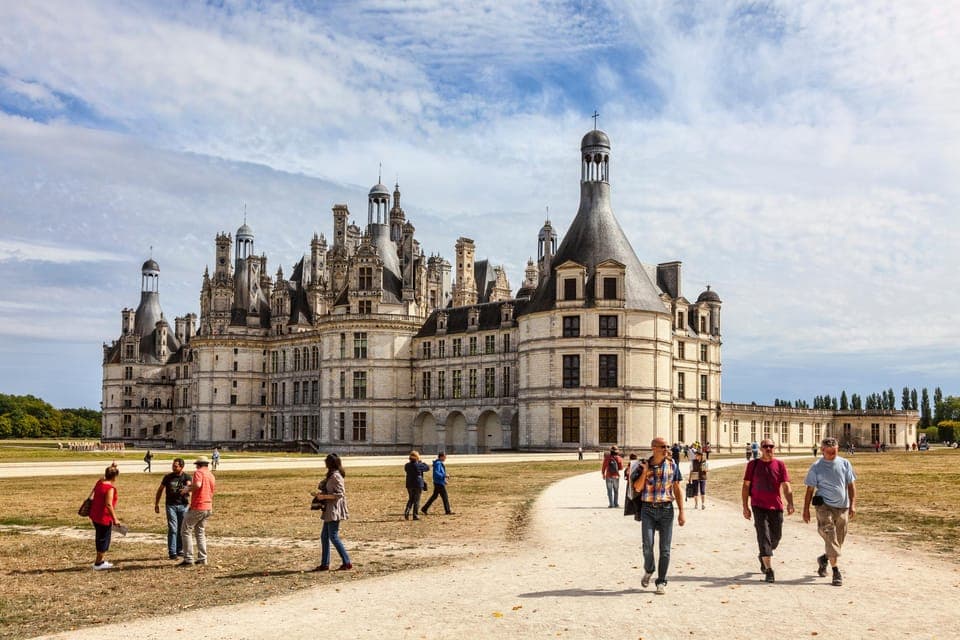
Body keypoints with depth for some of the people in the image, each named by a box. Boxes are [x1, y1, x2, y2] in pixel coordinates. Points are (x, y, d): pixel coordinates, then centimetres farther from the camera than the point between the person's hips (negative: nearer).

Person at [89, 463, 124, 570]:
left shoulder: (100, 482, 2)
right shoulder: (110, 488, -22)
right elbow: (108, 504, -27)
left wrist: (111, 467, 31)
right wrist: (115, 519, -24)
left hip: (94, 515, 9)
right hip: (104, 517, -9)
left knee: (100, 537, 21)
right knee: (104, 539, 4)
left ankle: (100, 560, 32)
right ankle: (98, 564, 10)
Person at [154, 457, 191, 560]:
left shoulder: (186, 477, 1)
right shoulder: (168, 477, 2)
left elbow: (189, 486, -19)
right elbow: (160, 490, 11)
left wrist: (186, 488, -43)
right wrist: (156, 504, 9)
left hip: (183, 505, 1)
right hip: (171, 505, -1)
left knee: (182, 529, 7)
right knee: (172, 529, -8)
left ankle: (180, 550, 21)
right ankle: (172, 553, -4)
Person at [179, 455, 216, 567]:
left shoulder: (198, 472, -10)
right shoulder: (211, 475, 15)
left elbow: (197, 485, -28)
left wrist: (188, 489, -12)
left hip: (197, 508, -8)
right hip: (208, 508, 8)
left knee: (187, 531, 2)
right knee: (200, 532, 18)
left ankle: (188, 559, -2)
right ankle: (202, 558, 14)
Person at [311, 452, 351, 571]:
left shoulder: (336, 476, -17)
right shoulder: (331, 475, 14)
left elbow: (339, 494, -21)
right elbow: (322, 485, 23)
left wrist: (324, 496, -16)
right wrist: (318, 492, 6)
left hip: (335, 511, -10)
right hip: (329, 511, 10)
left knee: (333, 537, -6)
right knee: (324, 536, 12)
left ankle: (347, 563, -1)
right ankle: (325, 564, 17)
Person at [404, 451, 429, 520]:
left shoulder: (407, 466, 0)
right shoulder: (419, 465, -14)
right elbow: (427, 468, 0)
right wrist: (421, 462, 12)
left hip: (409, 485, 5)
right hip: (418, 485, -5)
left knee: (410, 499, 17)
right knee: (416, 501, 3)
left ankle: (406, 512, -2)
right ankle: (415, 515, 4)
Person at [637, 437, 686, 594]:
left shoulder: (672, 465, 3)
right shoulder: (644, 465, 3)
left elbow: (677, 489, 6)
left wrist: (681, 512, 1)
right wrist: (645, 471, -13)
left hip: (666, 509, 0)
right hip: (648, 509, 0)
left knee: (665, 548, 1)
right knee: (648, 544, -11)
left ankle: (661, 582, 12)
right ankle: (649, 570, 19)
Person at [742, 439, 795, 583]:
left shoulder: (780, 465, 3)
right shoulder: (753, 464, 2)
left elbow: (786, 486, -2)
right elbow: (746, 486, 4)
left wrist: (790, 503, -17)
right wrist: (745, 506, -1)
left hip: (776, 507, 2)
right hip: (759, 506, -2)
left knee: (776, 537, 12)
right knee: (763, 536, -10)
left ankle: (763, 556, 41)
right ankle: (769, 570, -9)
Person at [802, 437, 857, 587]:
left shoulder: (845, 463, 7)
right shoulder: (816, 467, -1)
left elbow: (851, 485, 9)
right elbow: (810, 489, 1)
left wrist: (853, 504, -1)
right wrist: (806, 509, -1)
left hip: (842, 507, 4)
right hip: (824, 505, -3)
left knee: (839, 541, 10)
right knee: (830, 538, -12)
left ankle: (824, 559, 34)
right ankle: (836, 571, -9)